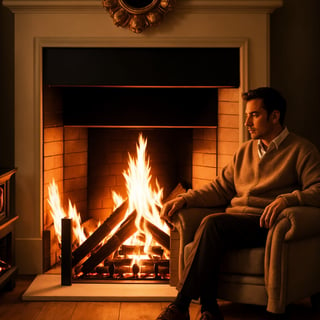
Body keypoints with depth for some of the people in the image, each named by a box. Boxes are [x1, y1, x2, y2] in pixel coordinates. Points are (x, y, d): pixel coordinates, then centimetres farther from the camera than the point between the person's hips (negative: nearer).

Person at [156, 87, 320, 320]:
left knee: (213, 224, -30)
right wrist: (185, 199, 6)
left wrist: (287, 199, -27)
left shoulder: (301, 150, 4)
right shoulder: (245, 151, 24)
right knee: (211, 228, -31)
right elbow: (221, 188, 20)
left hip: (266, 223, -5)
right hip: (235, 220, 5)